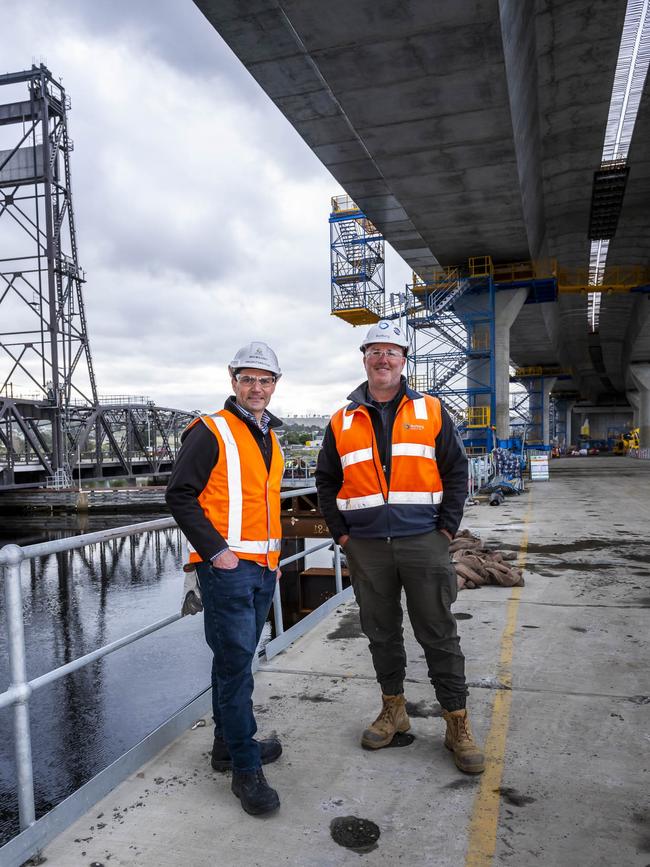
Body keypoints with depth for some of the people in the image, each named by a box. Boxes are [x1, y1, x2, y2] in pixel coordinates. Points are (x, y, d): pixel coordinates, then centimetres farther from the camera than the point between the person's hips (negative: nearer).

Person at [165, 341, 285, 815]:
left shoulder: (272, 439, 16)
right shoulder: (211, 432, -8)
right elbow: (180, 495, -12)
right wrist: (216, 550, -17)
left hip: (263, 569, 8)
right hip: (226, 567, -7)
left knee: (236, 658, 17)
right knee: (236, 662, -5)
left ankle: (229, 743, 32)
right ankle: (246, 768, 6)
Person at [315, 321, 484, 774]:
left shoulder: (432, 411, 3)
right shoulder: (343, 422, 6)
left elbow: (457, 471, 3)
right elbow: (327, 482, 12)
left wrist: (447, 529, -4)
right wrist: (341, 533, 4)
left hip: (424, 542, -2)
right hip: (366, 548, 2)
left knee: (439, 635, 4)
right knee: (381, 634, 14)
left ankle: (458, 725, 18)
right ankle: (393, 711, 31)